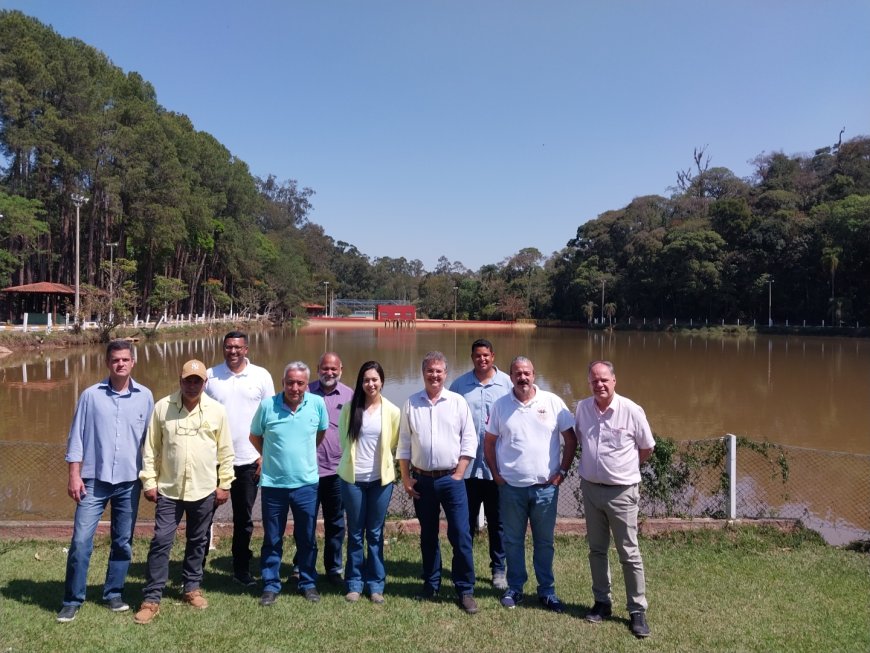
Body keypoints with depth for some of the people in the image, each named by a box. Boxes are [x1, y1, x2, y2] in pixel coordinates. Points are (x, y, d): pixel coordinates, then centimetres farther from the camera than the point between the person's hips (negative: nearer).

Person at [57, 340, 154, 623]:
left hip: (129, 482, 2)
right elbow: (76, 437, 0)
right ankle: (72, 600, 14)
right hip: (94, 480, -1)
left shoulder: (145, 396, 1)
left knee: (123, 542, 10)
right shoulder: (91, 395, -3)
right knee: (81, 541, -1)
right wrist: (74, 476, -5)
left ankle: (114, 593, 26)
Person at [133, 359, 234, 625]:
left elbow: (226, 451, 2)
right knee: (161, 542, -1)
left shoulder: (217, 410, -3)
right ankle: (151, 599, 10)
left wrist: (224, 484, 0)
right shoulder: (162, 407, -4)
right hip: (168, 490, -1)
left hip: (204, 491, 1)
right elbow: (151, 448, 0)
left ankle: (192, 588, 30)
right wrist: (149, 481, -2)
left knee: (198, 542, 14)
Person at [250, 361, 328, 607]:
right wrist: (271, 457, 10)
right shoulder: (267, 406, -10)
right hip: (273, 484, -1)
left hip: (306, 483, 1)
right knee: (272, 540, 11)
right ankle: (270, 585, 26)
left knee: (307, 538, 13)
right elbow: (254, 436, 7)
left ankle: (308, 583, 28)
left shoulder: (318, 404, -6)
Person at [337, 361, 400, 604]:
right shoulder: (349, 408, -2)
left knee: (375, 533, 9)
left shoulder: (392, 411, -3)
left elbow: (394, 445, 8)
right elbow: (343, 440, 9)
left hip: (381, 479, 0)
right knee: (355, 533, 9)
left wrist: (383, 463, 9)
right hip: (353, 478, 0)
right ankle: (354, 583, 21)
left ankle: (376, 583, 20)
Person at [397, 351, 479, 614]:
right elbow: (404, 444, 6)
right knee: (428, 536, 13)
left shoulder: (457, 402, -1)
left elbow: (469, 440, 0)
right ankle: (431, 585, 27)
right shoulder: (411, 403, 3)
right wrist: (406, 478, 2)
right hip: (422, 479, 2)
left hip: (451, 478, -2)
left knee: (461, 536, -3)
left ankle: (465, 590, 9)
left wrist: (459, 474, -6)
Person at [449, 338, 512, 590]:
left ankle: (498, 569, 25)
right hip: (467, 464, 1)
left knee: (497, 521, 11)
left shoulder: (507, 383, 0)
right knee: (466, 520, 11)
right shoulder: (459, 385, 2)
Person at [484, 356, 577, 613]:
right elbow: (489, 442, 8)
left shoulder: (553, 402, -3)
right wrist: (496, 474, 1)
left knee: (544, 542, 11)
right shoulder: (500, 406, 1)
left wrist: (562, 471, -2)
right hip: (511, 487, 1)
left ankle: (547, 591, 25)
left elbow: (571, 439, 2)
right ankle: (514, 588, 27)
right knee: (513, 541, 11)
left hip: (545, 486, 0)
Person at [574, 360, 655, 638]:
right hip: (590, 488, 4)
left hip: (622, 491, -4)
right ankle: (601, 602, 30)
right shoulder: (582, 408, -4)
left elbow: (647, 448, 0)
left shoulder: (632, 411, -14)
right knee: (597, 549, 15)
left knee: (629, 553, 4)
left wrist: (625, 467, 8)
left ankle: (637, 610, 16)